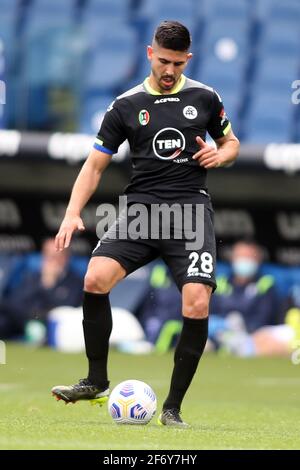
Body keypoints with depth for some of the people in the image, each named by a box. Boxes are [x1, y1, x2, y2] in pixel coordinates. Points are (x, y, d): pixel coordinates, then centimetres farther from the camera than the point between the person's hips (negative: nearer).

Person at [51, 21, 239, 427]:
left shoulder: (204, 98, 9)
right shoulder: (126, 106, 8)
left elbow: (231, 143, 24)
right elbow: (95, 165, 9)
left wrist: (219, 155, -1)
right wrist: (73, 213, -5)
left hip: (191, 208, -1)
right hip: (141, 207, 1)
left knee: (197, 305, -18)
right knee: (95, 279, -22)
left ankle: (173, 408, -5)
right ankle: (96, 382, -6)